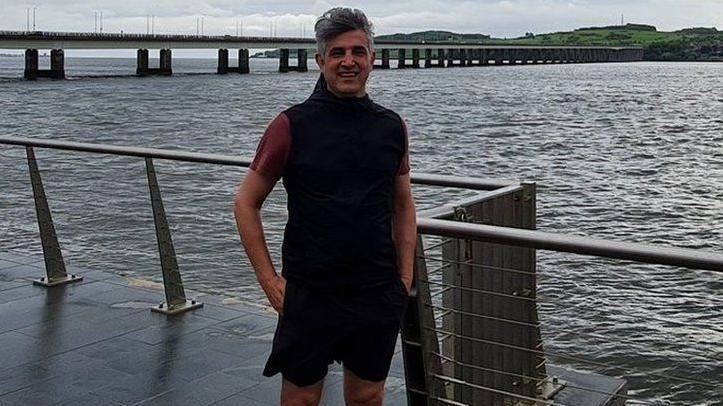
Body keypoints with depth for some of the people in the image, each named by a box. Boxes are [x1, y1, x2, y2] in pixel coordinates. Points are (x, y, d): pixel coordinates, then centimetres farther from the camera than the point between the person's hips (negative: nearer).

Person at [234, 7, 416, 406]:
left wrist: (405, 279, 7)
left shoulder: (392, 127, 5)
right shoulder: (292, 125, -5)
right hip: (309, 295, -3)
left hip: (379, 295, 3)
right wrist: (268, 280, -6)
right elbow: (245, 202, -1)